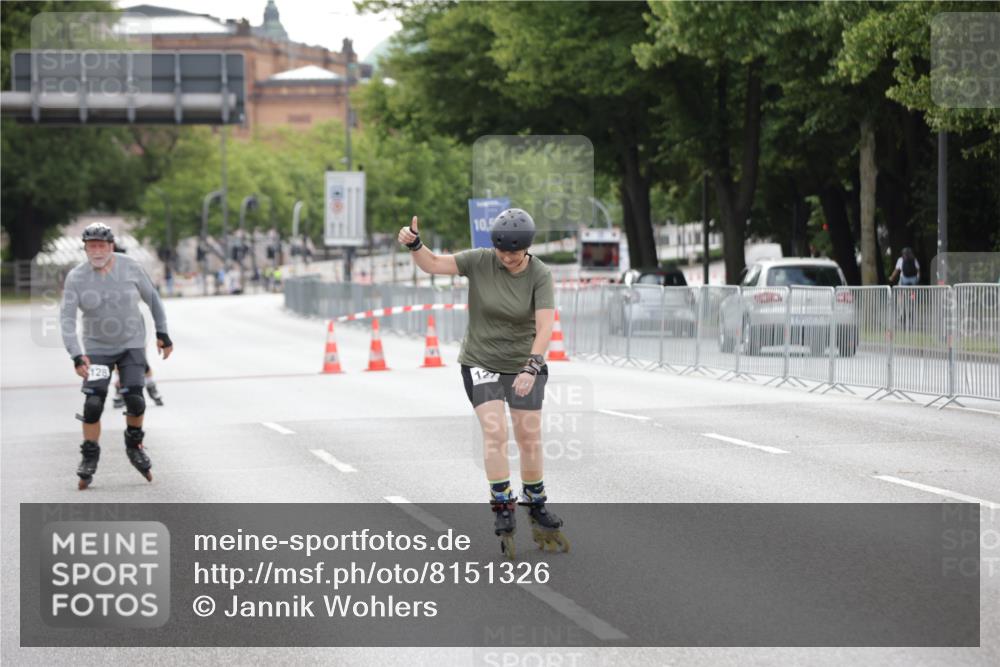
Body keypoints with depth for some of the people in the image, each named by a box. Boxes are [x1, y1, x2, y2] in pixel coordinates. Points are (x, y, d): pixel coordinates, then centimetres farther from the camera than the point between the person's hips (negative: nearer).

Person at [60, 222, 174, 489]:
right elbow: (67, 318, -15)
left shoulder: (130, 267, -9)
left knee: (135, 399, -12)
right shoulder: (76, 277, -11)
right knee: (93, 403, -12)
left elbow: (152, 297, 6)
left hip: (131, 344, 0)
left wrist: (162, 333, 4)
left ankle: (134, 446, 16)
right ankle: (90, 457, 5)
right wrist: (76, 356, -26)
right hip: (96, 347, 0)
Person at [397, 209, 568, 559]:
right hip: (481, 362, 0)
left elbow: (545, 327, -26)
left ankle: (538, 513, 19)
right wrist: (413, 243, -36)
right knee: (495, 432, -15)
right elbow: (432, 264, -15)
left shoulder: (540, 276, -17)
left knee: (530, 437, 2)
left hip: (523, 364, 0)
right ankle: (503, 512, -8)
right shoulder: (480, 261, -13)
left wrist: (532, 368, -39)